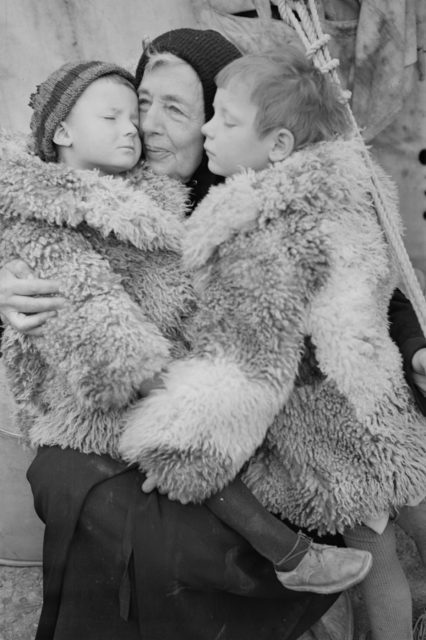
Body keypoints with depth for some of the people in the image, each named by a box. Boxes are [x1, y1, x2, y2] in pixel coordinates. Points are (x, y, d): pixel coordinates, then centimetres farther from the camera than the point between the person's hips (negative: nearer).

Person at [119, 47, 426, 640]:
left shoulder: (266, 235, -27)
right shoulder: (332, 187, -2)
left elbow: (251, 360, -28)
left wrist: (184, 458, -22)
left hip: (323, 422, -8)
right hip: (374, 406, 9)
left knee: (374, 554, 13)